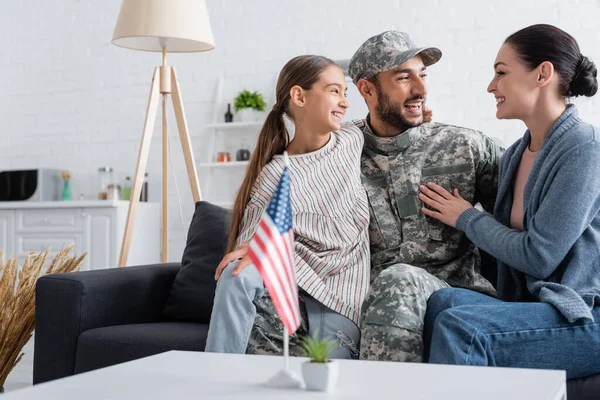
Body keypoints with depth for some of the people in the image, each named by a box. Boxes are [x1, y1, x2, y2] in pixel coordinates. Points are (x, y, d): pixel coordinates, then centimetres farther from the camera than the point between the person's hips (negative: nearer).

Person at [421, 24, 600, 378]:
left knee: (460, 325, -27)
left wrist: (467, 218, -4)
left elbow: (538, 257, -16)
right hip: (543, 308, 7)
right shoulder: (516, 154, 12)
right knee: (445, 300, -21)